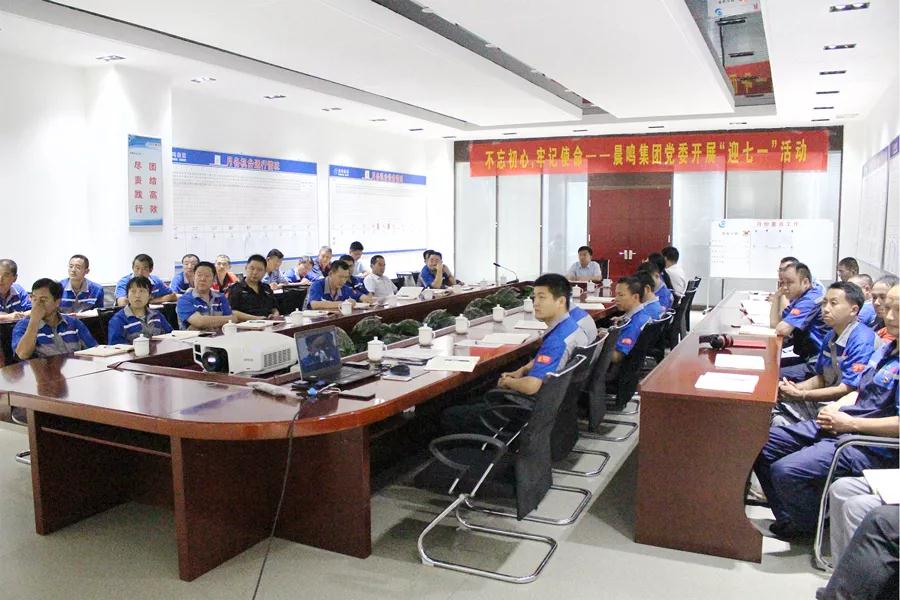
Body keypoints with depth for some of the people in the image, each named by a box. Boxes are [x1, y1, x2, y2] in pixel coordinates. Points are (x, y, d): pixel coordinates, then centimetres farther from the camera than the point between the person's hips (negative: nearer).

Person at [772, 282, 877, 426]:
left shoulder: (862, 341, -16)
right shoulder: (830, 336, 10)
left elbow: (847, 389, -19)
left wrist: (801, 395, -14)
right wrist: (795, 388, -2)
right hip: (822, 402, 8)